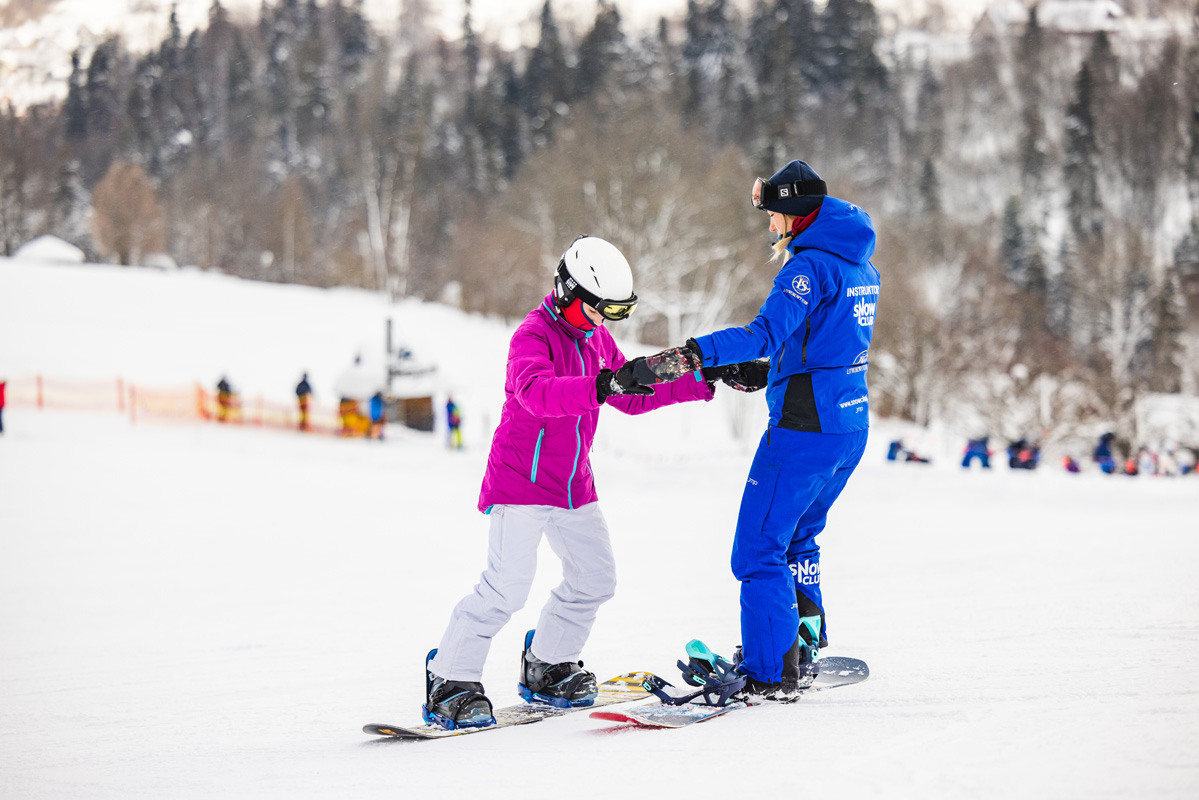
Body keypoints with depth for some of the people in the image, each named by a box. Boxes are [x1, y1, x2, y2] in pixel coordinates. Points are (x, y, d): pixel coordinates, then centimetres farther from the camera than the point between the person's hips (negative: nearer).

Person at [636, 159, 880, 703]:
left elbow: (766, 333, -29)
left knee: (759, 549, -4)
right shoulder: (858, 266, 14)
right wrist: (763, 372, 25)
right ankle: (802, 654, 25)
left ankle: (770, 676, -5)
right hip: (851, 422, 9)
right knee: (796, 539, 23)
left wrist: (687, 357, -35)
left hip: (804, 429, -9)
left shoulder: (811, 266, -15)